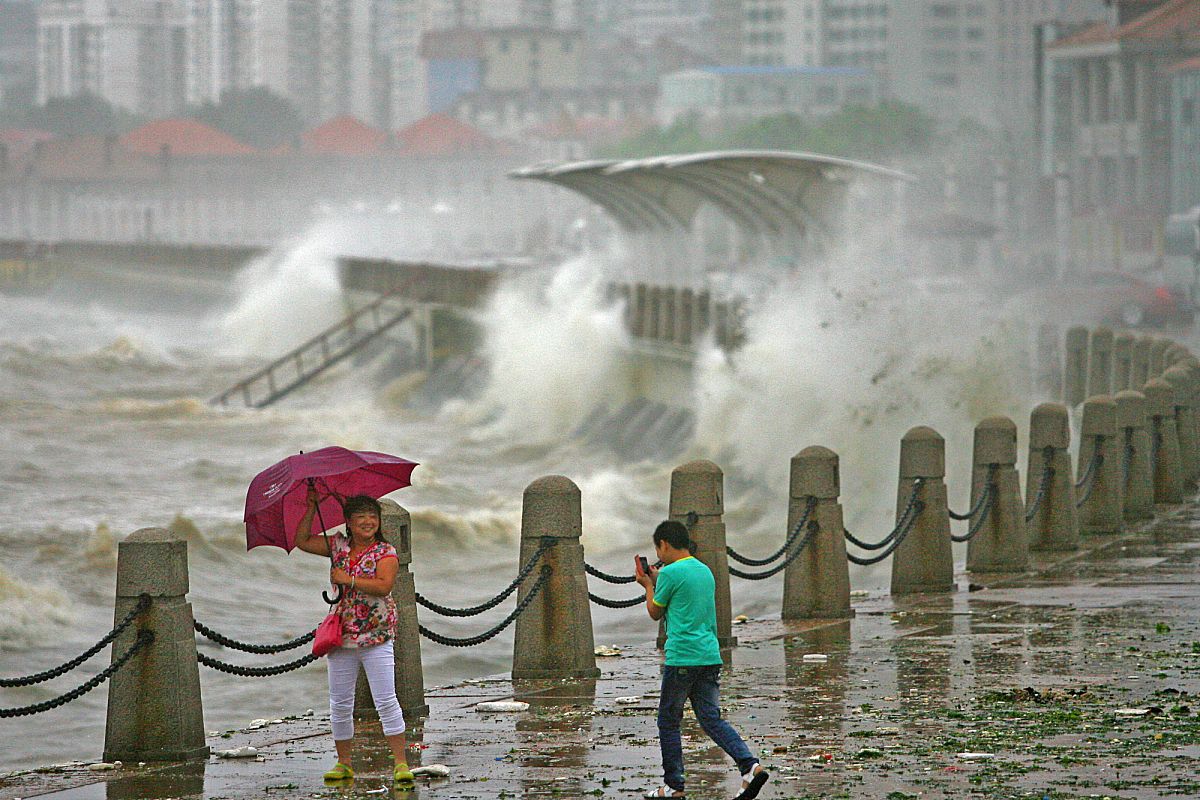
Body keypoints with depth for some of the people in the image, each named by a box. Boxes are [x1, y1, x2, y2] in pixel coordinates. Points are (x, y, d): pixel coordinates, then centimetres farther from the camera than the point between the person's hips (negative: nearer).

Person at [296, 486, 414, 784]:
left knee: (386, 701, -10)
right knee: (340, 704, 7)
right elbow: (301, 541, 10)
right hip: (341, 636, 4)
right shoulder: (339, 546, 9)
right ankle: (344, 763, 18)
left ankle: (401, 762, -7)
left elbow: (383, 585, -19)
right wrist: (311, 508, 4)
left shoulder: (385, 553, -4)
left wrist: (348, 579, -19)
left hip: (376, 638, -4)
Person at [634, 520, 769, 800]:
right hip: (710, 656, 7)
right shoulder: (705, 571, 15)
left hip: (681, 658, -7)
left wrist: (648, 585, 18)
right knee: (711, 719, 5)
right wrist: (656, 582, 28)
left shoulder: (670, 573, -9)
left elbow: (655, 613, 2)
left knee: (668, 722, 7)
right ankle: (750, 766, -14)